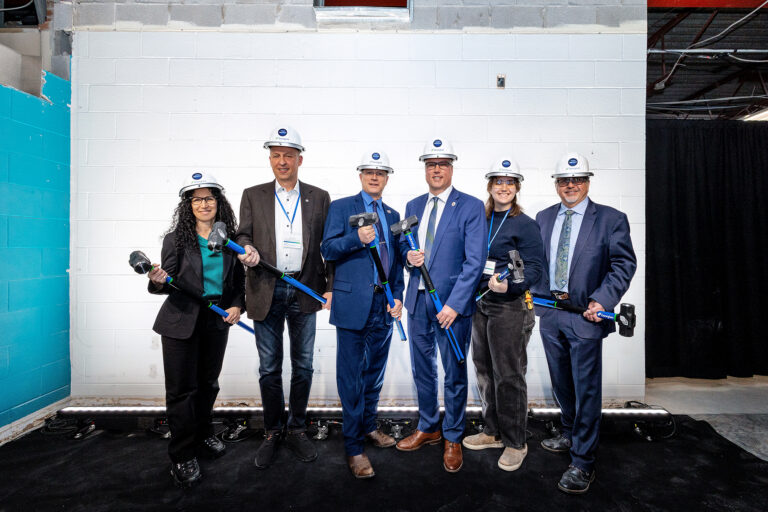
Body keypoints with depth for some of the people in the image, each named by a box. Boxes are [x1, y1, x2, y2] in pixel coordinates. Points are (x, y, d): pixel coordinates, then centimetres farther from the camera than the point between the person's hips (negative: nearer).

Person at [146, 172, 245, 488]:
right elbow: (168, 283, -8)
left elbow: (239, 280, 8)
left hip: (217, 321, 3)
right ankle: (182, 457, 18)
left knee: (208, 384, 17)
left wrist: (237, 306, -6)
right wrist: (158, 281, -29)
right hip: (182, 322, -3)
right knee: (182, 389, 3)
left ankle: (203, 437, 38)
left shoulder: (230, 239, 2)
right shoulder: (176, 239, -5)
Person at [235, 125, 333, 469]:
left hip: (304, 291, 0)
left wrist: (331, 286, 0)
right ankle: (273, 434, 26)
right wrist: (247, 250, -19)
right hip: (266, 291, 0)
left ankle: (297, 430, 27)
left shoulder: (319, 197, 8)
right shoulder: (253, 196, 9)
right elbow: (243, 235, 5)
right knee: (269, 368, 8)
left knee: (302, 365, 9)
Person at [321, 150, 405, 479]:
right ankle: (354, 446, 12)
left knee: (375, 372, 16)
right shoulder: (341, 207, 2)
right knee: (351, 376, 0)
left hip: (384, 304, 5)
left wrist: (398, 296, 6)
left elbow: (396, 261, 16)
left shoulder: (392, 215, 16)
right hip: (353, 303, -5)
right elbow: (327, 249, -6)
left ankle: (369, 427, 35)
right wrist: (357, 238, -23)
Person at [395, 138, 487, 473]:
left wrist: (454, 304, -18)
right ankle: (427, 428, 37)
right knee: (422, 370, 17)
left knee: (454, 374, 8)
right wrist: (408, 255, -6)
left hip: (452, 303, -5)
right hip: (418, 300, 5)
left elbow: (474, 262, -12)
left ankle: (452, 438, 29)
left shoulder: (471, 207, -6)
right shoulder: (413, 206, 11)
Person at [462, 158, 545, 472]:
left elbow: (534, 268, -15)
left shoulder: (525, 225, -8)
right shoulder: (481, 221, 10)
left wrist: (509, 284, -31)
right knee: (484, 371, 16)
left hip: (510, 307, -7)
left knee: (508, 376, 1)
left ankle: (515, 443, 20)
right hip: (480, 303, 7)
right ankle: (493, 432, 34)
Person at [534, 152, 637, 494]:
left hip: (584, 315, -5)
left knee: (586, 389, 1)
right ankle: (569, 435, 41)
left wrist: (602, 300, -20)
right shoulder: (543, 218, 10)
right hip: (550, 314, 5)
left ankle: (583, 463, 15)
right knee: (561, 382, 19)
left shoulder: (610, 219, -4)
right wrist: (533, 290, 0)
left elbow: (624, 263, -8)